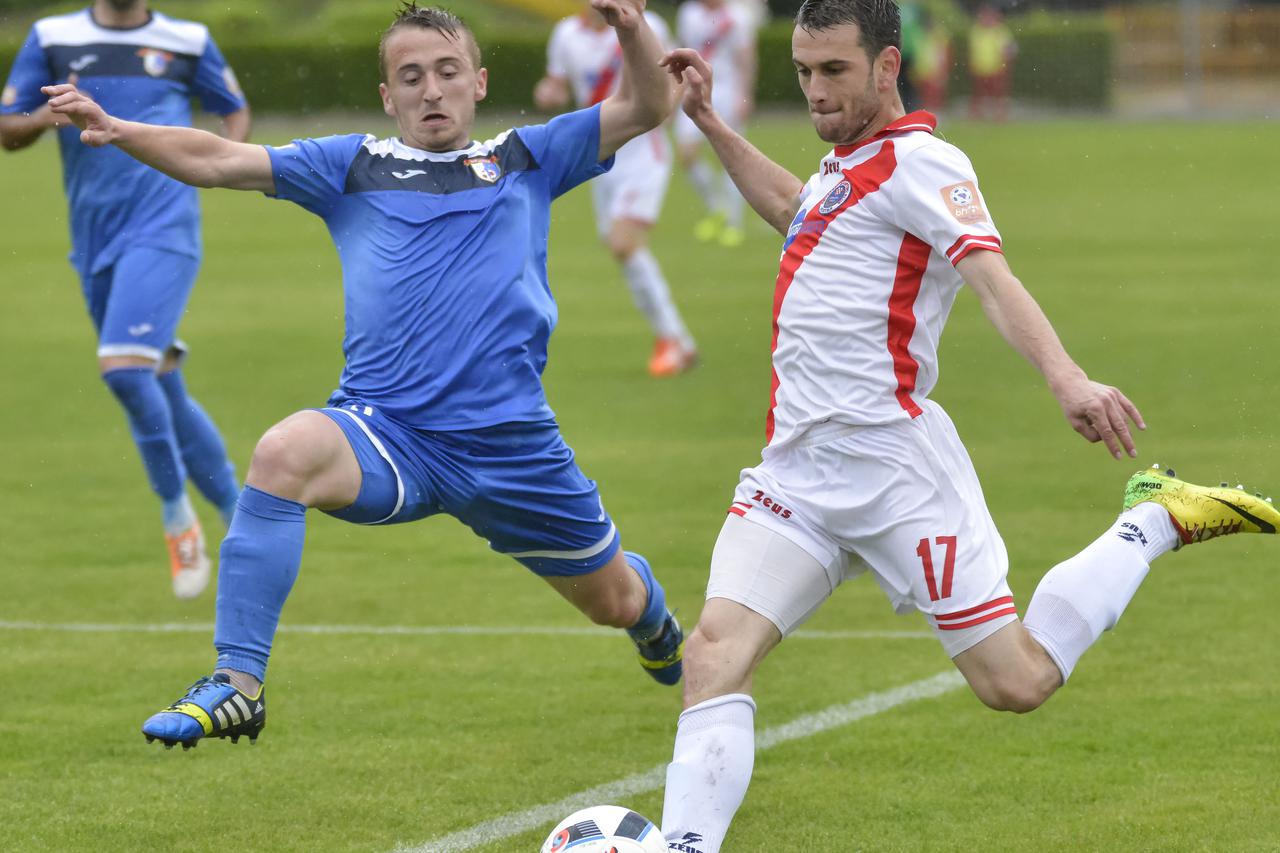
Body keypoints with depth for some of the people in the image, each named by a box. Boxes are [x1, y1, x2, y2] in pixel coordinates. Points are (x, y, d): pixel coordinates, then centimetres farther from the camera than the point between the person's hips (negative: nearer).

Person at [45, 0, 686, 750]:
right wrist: (117, 131, -13)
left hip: (510, 445, 1)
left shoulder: (524, 161, 13)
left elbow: (646, 109, 6)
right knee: (283, 453, -34)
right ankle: (236, 685, -31)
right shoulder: (354, 167, 12)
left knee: (616, 601, 15)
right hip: (386, 433, -1)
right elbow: (218, 162, 4)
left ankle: (654, 620, 57)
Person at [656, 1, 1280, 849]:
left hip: (890, 461, -8)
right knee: (715, 650, -13)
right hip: (796, 466, 8)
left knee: (1016, 681, -2)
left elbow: (993, 275, -24)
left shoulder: (921, 163, -8)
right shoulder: (845, 166, 18)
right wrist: (711, 125, 43)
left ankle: (1153, 523, 18)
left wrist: (1066, 374, -41)